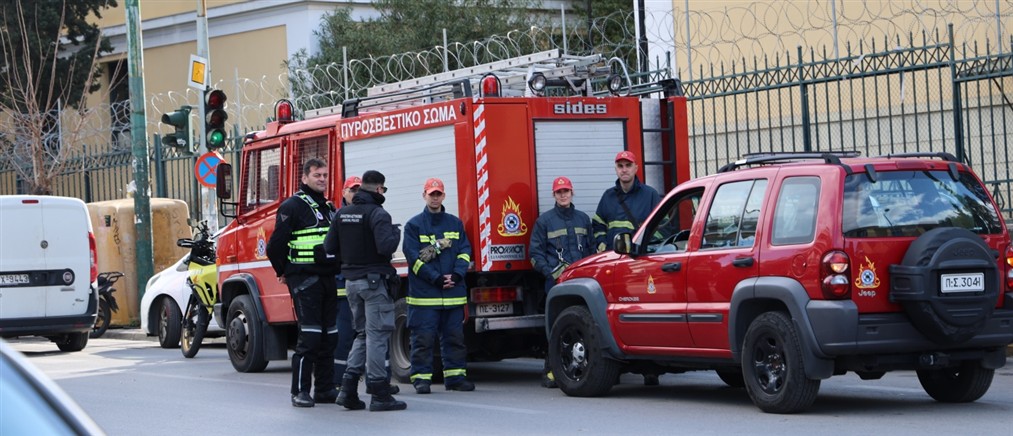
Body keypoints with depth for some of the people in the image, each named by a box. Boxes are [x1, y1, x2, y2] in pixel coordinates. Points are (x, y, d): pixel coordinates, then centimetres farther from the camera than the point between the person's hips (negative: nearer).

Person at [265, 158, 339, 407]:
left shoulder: (329, 208, 18)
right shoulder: (293, 206, -7)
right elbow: (276, 244, -10)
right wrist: (284, 272, -1)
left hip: (328, 279, 8)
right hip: (304, 281, -8)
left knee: (329, 337, 9)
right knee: (309, 337, -11)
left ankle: (325, 389, 15)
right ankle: (300, 391, -7)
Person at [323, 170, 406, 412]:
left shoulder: (343, 213, 8)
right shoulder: (377, 214, -14)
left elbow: (329, 247, 8)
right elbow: (386, 247, -25)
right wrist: (395, 232, -6)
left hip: (352, 281, 7)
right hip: (374, 280, -7)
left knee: (362, 335, 16)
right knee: (377, 335, -4)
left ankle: (348, 388, 7)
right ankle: (379, 394, -4)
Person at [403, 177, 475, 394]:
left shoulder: (455, 223, 14)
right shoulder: (414, 225, 2)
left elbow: (465, 251, 9)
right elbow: (413, 257, -6)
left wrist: (456, 275, -8)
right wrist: (436, 279, -13)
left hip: (454, 293, 4)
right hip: (424, 293, -4)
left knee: (454, 336, 6)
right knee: (423, 337, -4)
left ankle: (455, 375, 13)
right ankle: (421, 377, 2)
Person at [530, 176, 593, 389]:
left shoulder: (583, 219, 18)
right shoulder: (544, 221, 7)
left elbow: (591, 249, 23)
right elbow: (536, 253, 6)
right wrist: (551, 272, -8)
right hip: (557, 283, -3)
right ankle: (550, 373, -6)